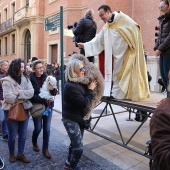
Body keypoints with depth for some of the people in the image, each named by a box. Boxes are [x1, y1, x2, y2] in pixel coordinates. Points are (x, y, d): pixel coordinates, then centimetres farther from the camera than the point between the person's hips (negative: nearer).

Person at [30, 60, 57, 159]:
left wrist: (52, 89, -23)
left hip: (48, 106, 3)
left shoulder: (47, 78, -1)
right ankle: (34, 143, 41)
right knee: (38, 128, 10)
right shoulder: (30, 79, -11)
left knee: (47, 129, 7)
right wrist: (43, 100, -24)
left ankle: (45, 149, 23)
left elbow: (55, 93, -1)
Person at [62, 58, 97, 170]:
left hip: (79, 118, 9)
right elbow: (84, 103, -26)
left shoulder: (80, 82, 2)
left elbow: (85, 100, 10)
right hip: (71, 120, -9)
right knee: (78, 148, -5)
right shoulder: (71, 86, -26)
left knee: (75, 144, 22)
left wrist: (90, 88, -4)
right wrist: (90, 89, -15)